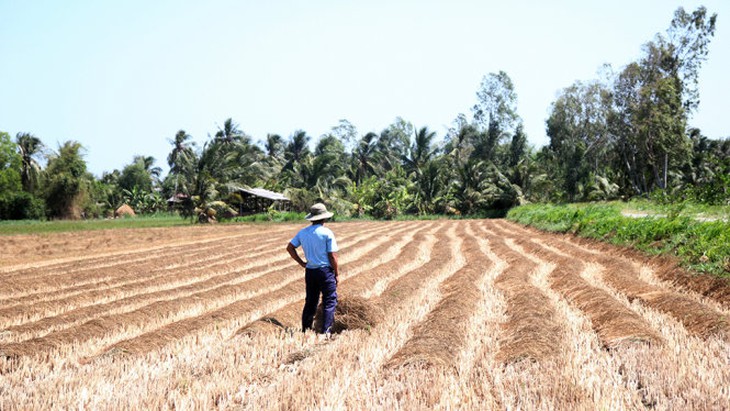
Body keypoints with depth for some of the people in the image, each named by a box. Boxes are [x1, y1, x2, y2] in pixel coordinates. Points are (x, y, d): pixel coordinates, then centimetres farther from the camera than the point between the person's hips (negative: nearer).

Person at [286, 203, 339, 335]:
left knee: (310, 302, 14)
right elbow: (332, 256, -12)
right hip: (325, 270, -6)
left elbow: (290, 247, 10)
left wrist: (301, 262, 13)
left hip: (310, 271, 6)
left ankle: (305, 331, 17)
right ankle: (325, 332, -5)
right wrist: (337, 274, -3)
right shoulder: (327, 233, -11)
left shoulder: (303, 232, 6)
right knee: (329, 302, 1)